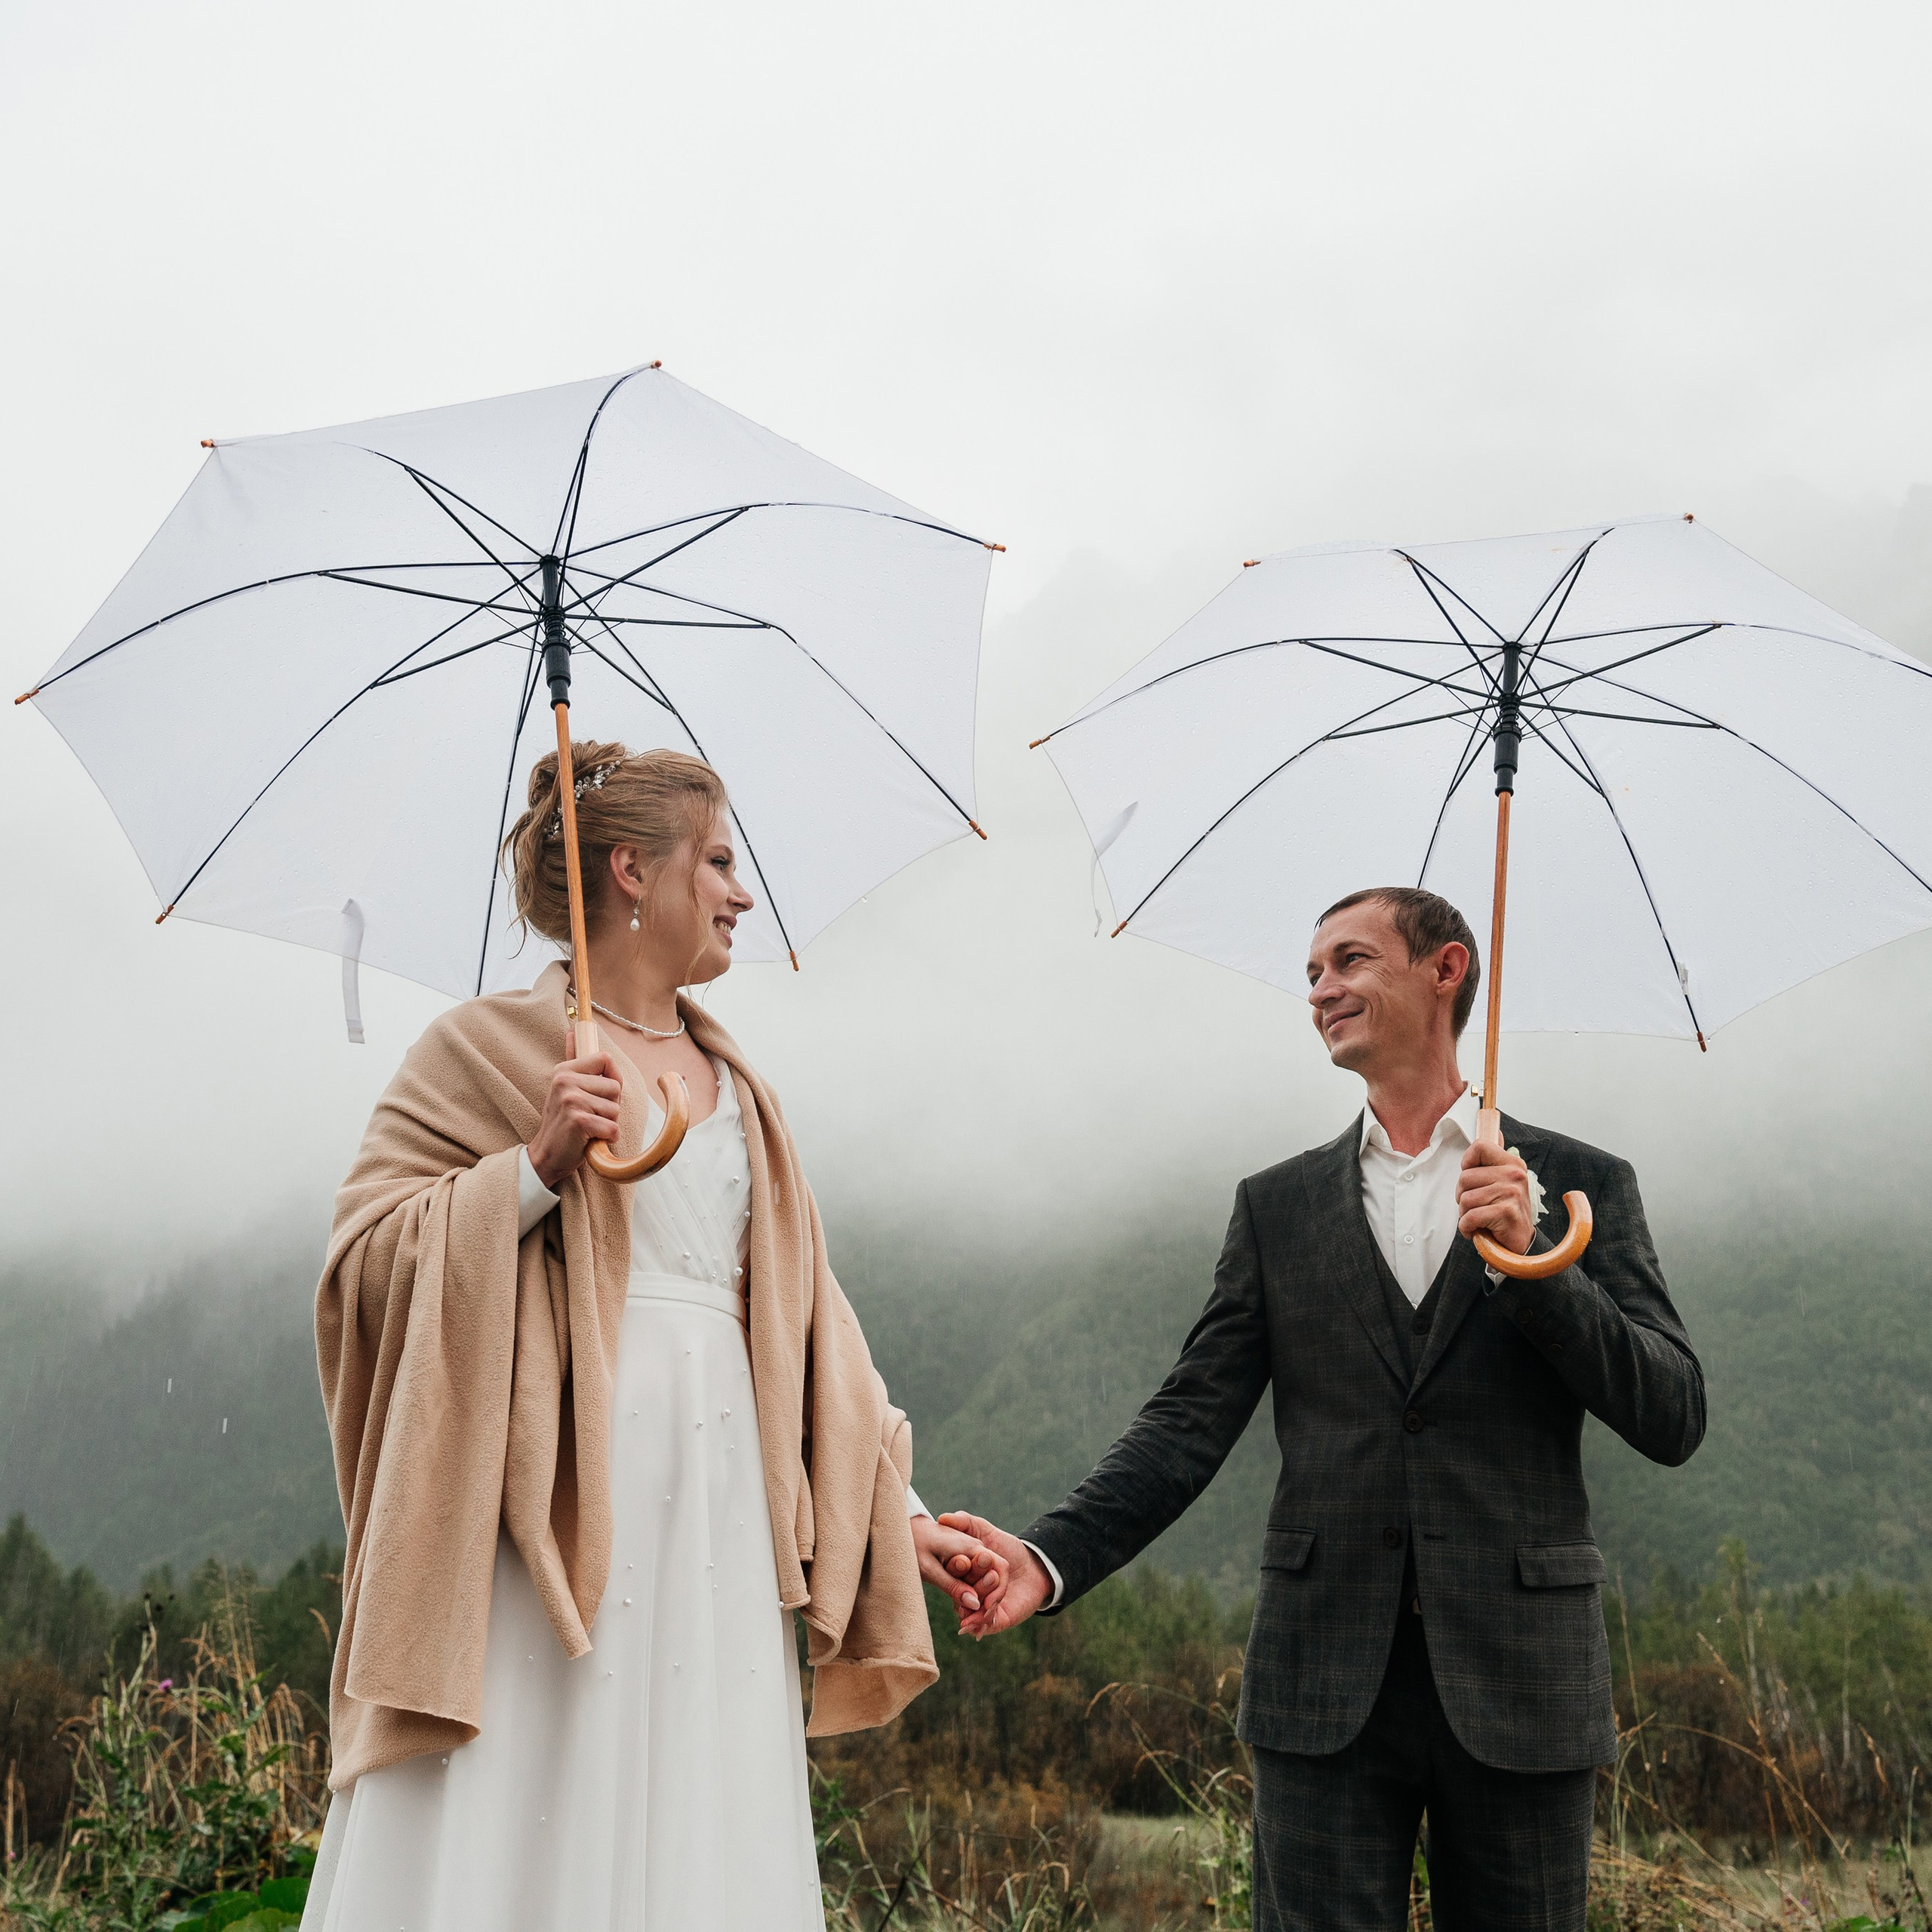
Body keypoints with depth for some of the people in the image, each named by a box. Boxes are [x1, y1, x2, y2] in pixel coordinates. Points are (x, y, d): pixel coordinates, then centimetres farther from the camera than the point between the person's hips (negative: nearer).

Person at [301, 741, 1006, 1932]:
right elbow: (366, 1254, -5)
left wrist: (902, 1519, 13)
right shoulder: (492, 1049, 2)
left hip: (720, 1510, 5)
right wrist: (538, 1164, -16)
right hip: (552, 1505, -5)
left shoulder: (736, 1089, 18)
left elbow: (810, 1331, 17)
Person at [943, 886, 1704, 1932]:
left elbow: (1673, 1420, -3)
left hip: (1519, 1685, -1)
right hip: (1326, 1685, 1)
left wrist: (1525, 1258, -15)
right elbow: (1191, 1421, 3)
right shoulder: (1278, 1207, 10)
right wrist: (1052, 1556, -12)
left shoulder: (1581, 1185, 5)